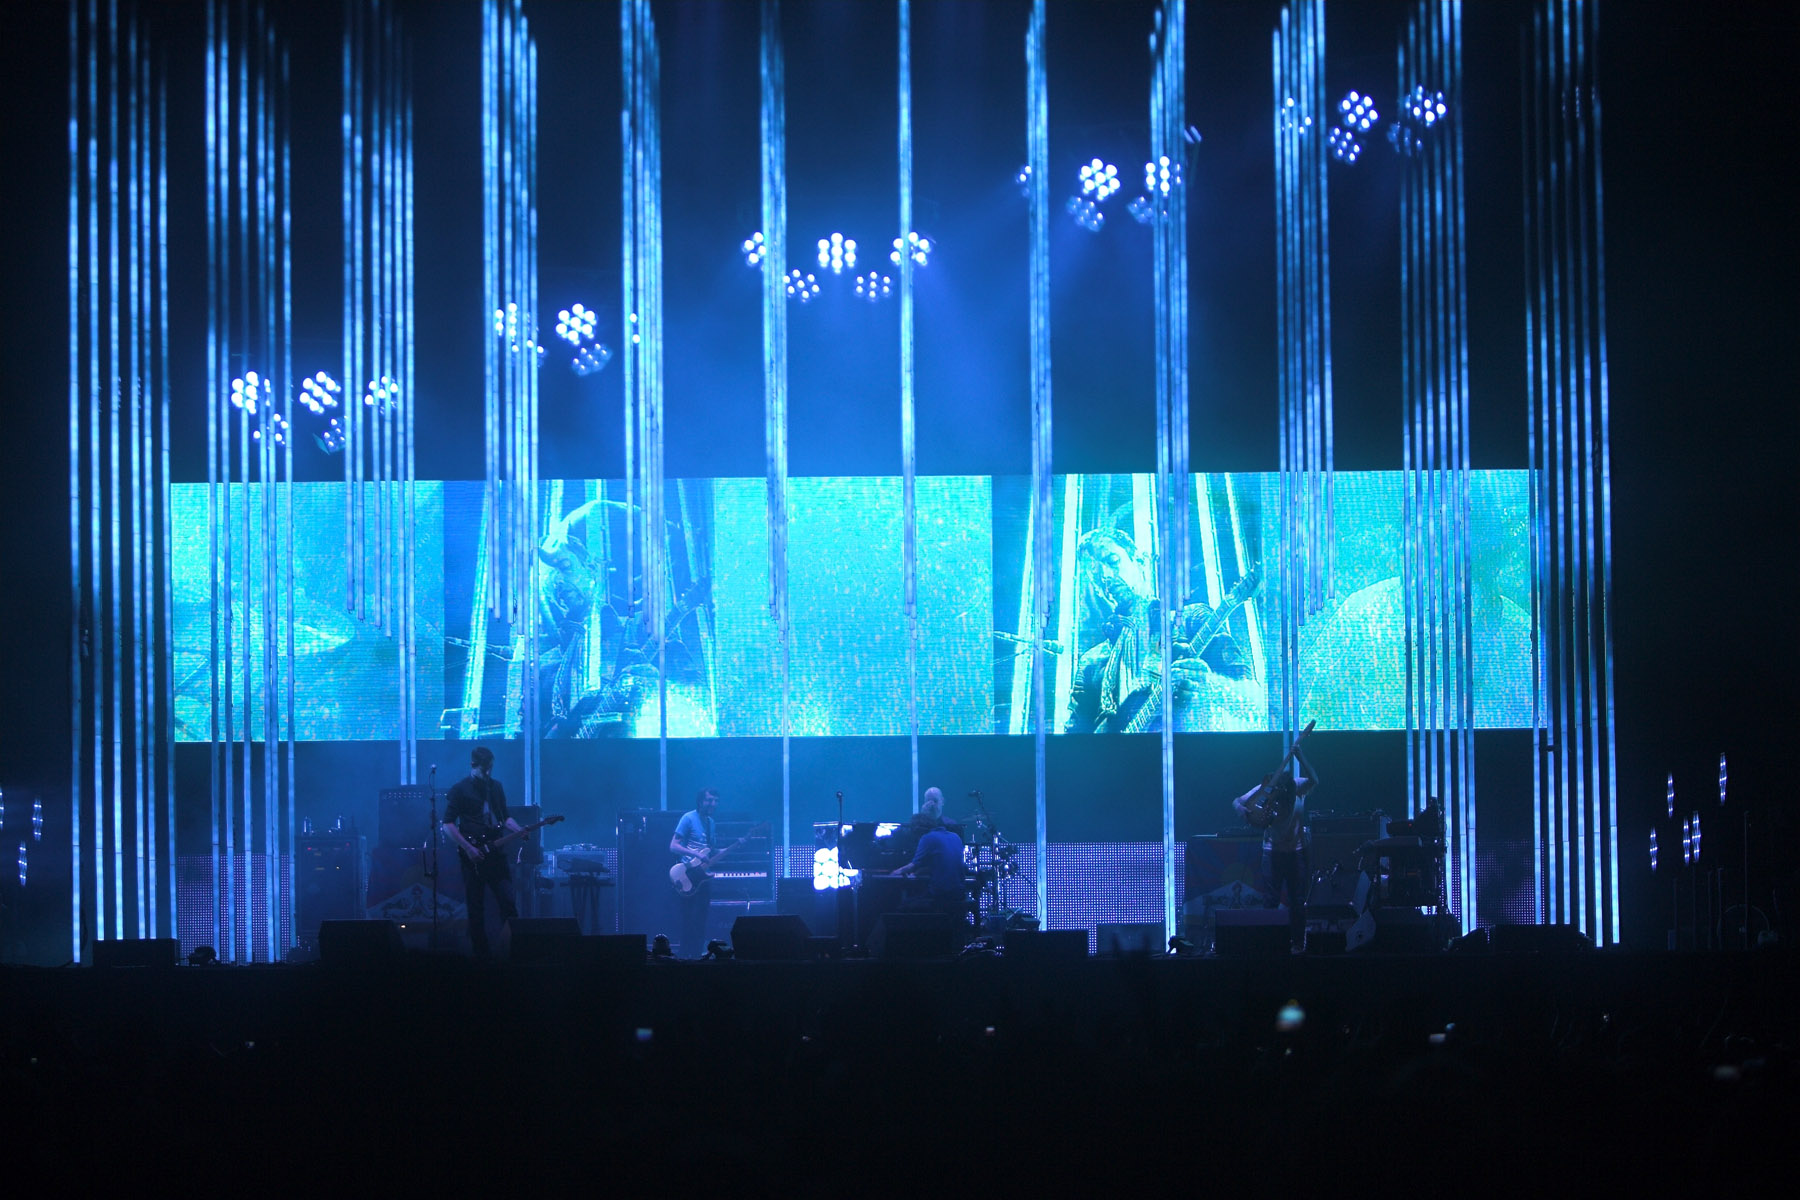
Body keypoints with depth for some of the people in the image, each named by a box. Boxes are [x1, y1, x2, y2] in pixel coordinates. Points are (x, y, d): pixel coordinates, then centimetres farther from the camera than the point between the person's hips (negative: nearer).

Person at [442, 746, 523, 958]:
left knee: (507, 901, -3)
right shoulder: (460, 789, -3)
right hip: (472, 857, -4)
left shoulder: (496, 786, 13)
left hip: (495, 852, 4)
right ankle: (481, 954, 4)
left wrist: (519, 831, 1)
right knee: (476, 907, -1)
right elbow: (448, 824, -7)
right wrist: (468, 848, -15)